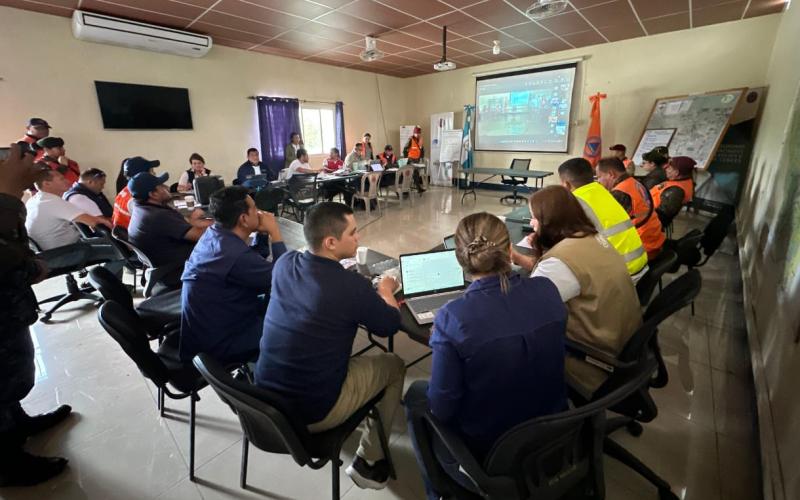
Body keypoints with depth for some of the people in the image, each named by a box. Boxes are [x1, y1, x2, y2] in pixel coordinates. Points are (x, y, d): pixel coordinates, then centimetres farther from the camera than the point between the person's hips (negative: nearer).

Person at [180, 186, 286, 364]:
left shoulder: (213, 234, -2)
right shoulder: (235, 255, -31)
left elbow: (255, 261, 12)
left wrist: (263, 233, -3)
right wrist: (275, 233, -17)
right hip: (219, 342, -8)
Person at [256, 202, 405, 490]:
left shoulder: (284, 264, -6)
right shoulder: (352, 286, -24)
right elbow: (391, 326, -6)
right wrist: (385, 290, 12)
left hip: (265, 396, 6)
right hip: (313, 412, -6)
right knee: (394, 366, 12)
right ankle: (368, 463, 20)